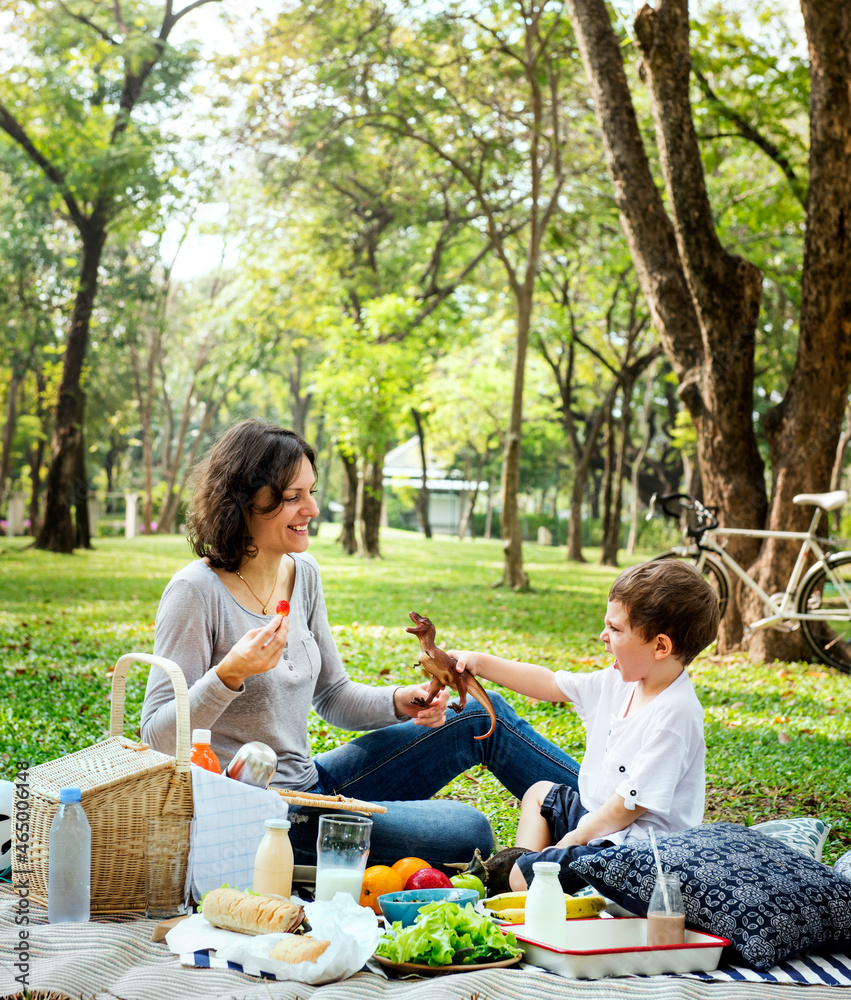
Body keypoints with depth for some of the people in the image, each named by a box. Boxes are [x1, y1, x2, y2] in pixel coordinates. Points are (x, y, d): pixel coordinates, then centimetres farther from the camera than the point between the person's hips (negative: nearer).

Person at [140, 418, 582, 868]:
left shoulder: (303, 574, 6)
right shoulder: (196, 592, -17)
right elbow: (157, 737, -18)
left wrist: (399, 702, -3)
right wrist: (228, 675, -34)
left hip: (311, 785, 8)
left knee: (483, 717, 3)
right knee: (467, 832, -19)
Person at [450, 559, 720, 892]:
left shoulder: (674, 714, -27)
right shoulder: (621, 681, 2)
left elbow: (634, 801, -26)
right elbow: (551, 685, 13)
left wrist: (574, 838, -18)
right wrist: (481, 663, 10)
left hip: (632, 845, -10)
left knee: (526, 876, -21)